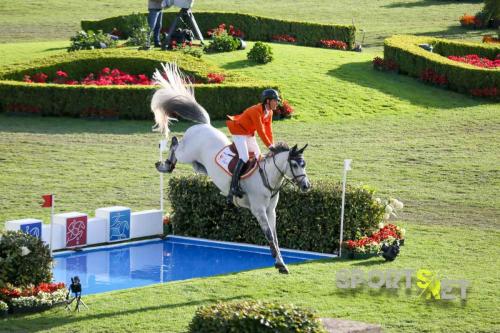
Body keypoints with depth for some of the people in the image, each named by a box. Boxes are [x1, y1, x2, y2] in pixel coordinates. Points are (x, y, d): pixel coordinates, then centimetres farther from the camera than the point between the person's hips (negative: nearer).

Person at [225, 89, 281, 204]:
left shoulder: (269, 112, -1)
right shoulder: (256, 111, -28)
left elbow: (268, 130, 5)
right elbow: (260, 131, -31)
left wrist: (272, 146, -3)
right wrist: (270, 146, -31)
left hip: (249, 135, 10)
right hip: (239, 133, -10)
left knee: (258, 157, 10)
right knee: (244, 158, -23)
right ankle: (233, 187, -29)